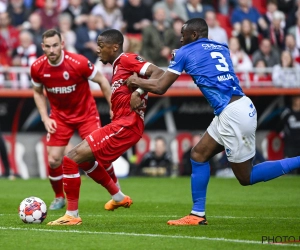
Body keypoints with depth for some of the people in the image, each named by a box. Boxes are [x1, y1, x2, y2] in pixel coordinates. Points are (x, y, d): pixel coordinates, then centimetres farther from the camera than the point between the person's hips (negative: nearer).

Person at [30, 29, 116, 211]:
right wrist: (45, 118, -5)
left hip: (86, 113, -3)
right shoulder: (37, 68, -14)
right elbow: (38, 92, 5)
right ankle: (59, 197, 19)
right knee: (54, 160, -7)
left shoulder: (79, 62, -25)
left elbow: (102, 81, -9)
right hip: (60, 117, 3)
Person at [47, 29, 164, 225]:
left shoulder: (127, 60, -9)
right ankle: (118, 197, 39)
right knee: (83, 158, 29)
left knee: (71, 159, -12)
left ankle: (72, 215, -6)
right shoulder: (118, 66, 20)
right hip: (120, 124, 11)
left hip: (125, 126, -11)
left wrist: (138, 92, -27)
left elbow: (158, 73, -20)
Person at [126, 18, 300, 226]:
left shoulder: (185, 52, 2)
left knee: (246, 177, 1)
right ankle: (198, 214, 16)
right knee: (199, 155, 16)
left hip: (232, 115, -8)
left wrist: (137, 82, 25)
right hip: (241, 106, 8)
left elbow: (160, 87, 5)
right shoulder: (221, 48, 19)